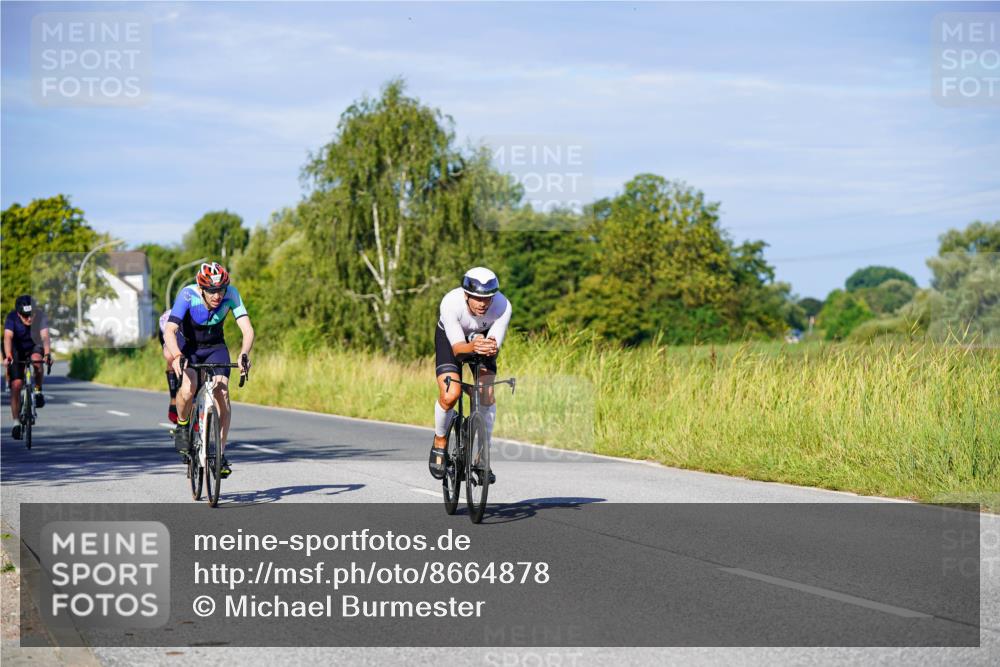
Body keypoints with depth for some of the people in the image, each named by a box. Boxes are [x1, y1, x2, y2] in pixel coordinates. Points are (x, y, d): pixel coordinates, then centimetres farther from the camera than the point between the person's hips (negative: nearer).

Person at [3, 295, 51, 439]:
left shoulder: (40, 316, -25)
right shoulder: (12, 317, -25)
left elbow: (45, 336, -37)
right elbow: (8, 337, -37)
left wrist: (47, 354, -54)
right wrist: (8, 356, -54)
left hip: (34, 347, 0)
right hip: (17, 351, 0)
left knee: (36, 360, -36)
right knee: (16, 385, -11)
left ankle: (38, 390, -12)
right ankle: (16, 422, -2)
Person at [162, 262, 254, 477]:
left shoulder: (231, 294, -25)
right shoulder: (187, 295, -31)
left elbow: (247, 329, -31)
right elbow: (170, 331, -40)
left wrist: (244, 354, -50)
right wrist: (177, 356, -58)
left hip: (215, 346, 2)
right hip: (187, 344, -2)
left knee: (222, 393, -16)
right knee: (189, 387, -30)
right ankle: (182, 427, 0)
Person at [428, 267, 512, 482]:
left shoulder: (502, 305, -34)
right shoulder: (451, 303, -38)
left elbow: (495, 344, -31)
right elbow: (457, 347, -37)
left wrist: (490, 347, -55)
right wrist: (472, 347, -59)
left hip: (484, 337, 2)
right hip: (450, 337, -1)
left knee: (487, 393, -17)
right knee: (450, 395, -21)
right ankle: (440, 443, 7)